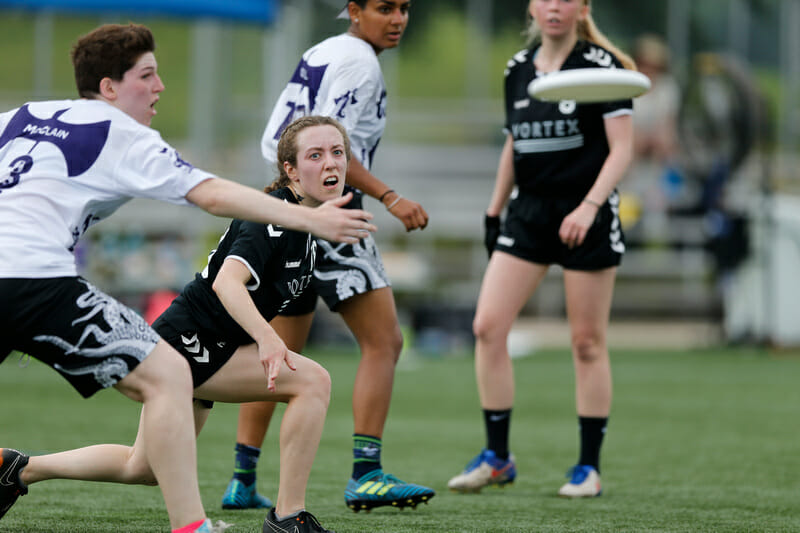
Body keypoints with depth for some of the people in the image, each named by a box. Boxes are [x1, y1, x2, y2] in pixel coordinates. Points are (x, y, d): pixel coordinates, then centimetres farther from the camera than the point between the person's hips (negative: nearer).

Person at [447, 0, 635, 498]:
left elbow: (622, 148, -10)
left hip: (587, 218, -5)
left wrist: (589, 206, -22)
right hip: (529, 211, 5)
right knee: (488, 326, -5)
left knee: (588, 343, 0)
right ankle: (497, 457, 5)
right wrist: (494, 211, 18)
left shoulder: (600, 66, -7)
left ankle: (589, 467, 10)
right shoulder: (519, 69, 9)